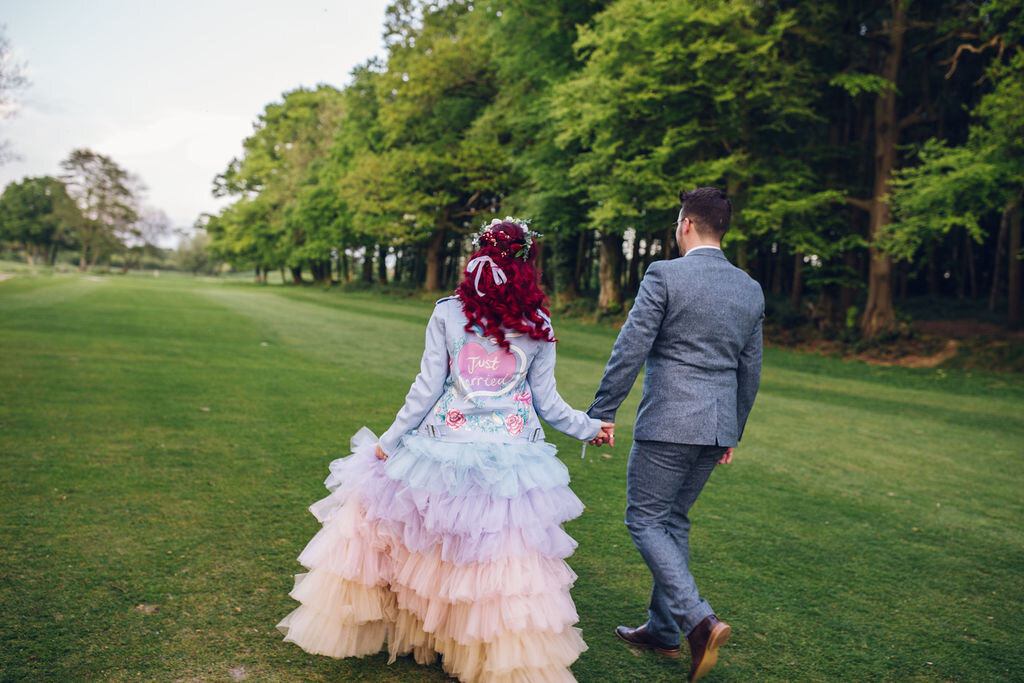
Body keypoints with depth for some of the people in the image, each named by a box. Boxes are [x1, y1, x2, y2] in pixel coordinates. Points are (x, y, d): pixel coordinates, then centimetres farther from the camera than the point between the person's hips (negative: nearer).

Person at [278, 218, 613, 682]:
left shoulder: (447, 314, -5)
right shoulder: (539, 328, -2)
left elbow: (427, 388, -4)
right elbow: (547, 401, 2)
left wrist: (390, 440, 6)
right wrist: (587, 427, 18)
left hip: (444, 446, 0)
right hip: (510, 455, 0)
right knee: (508, 559, 9)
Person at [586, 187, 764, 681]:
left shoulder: (664, 275, -10)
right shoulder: (750, 289, 10)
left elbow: (630, 349, -13)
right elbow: (750, 370, 15)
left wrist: (602, 412, -5)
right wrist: (732, 433, 24)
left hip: (667, 423, -7)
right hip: (716, 427, 7)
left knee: (645, 520, 4)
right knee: (674, 520, 18)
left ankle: (699, 620, -8)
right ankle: (662, 630, 26)